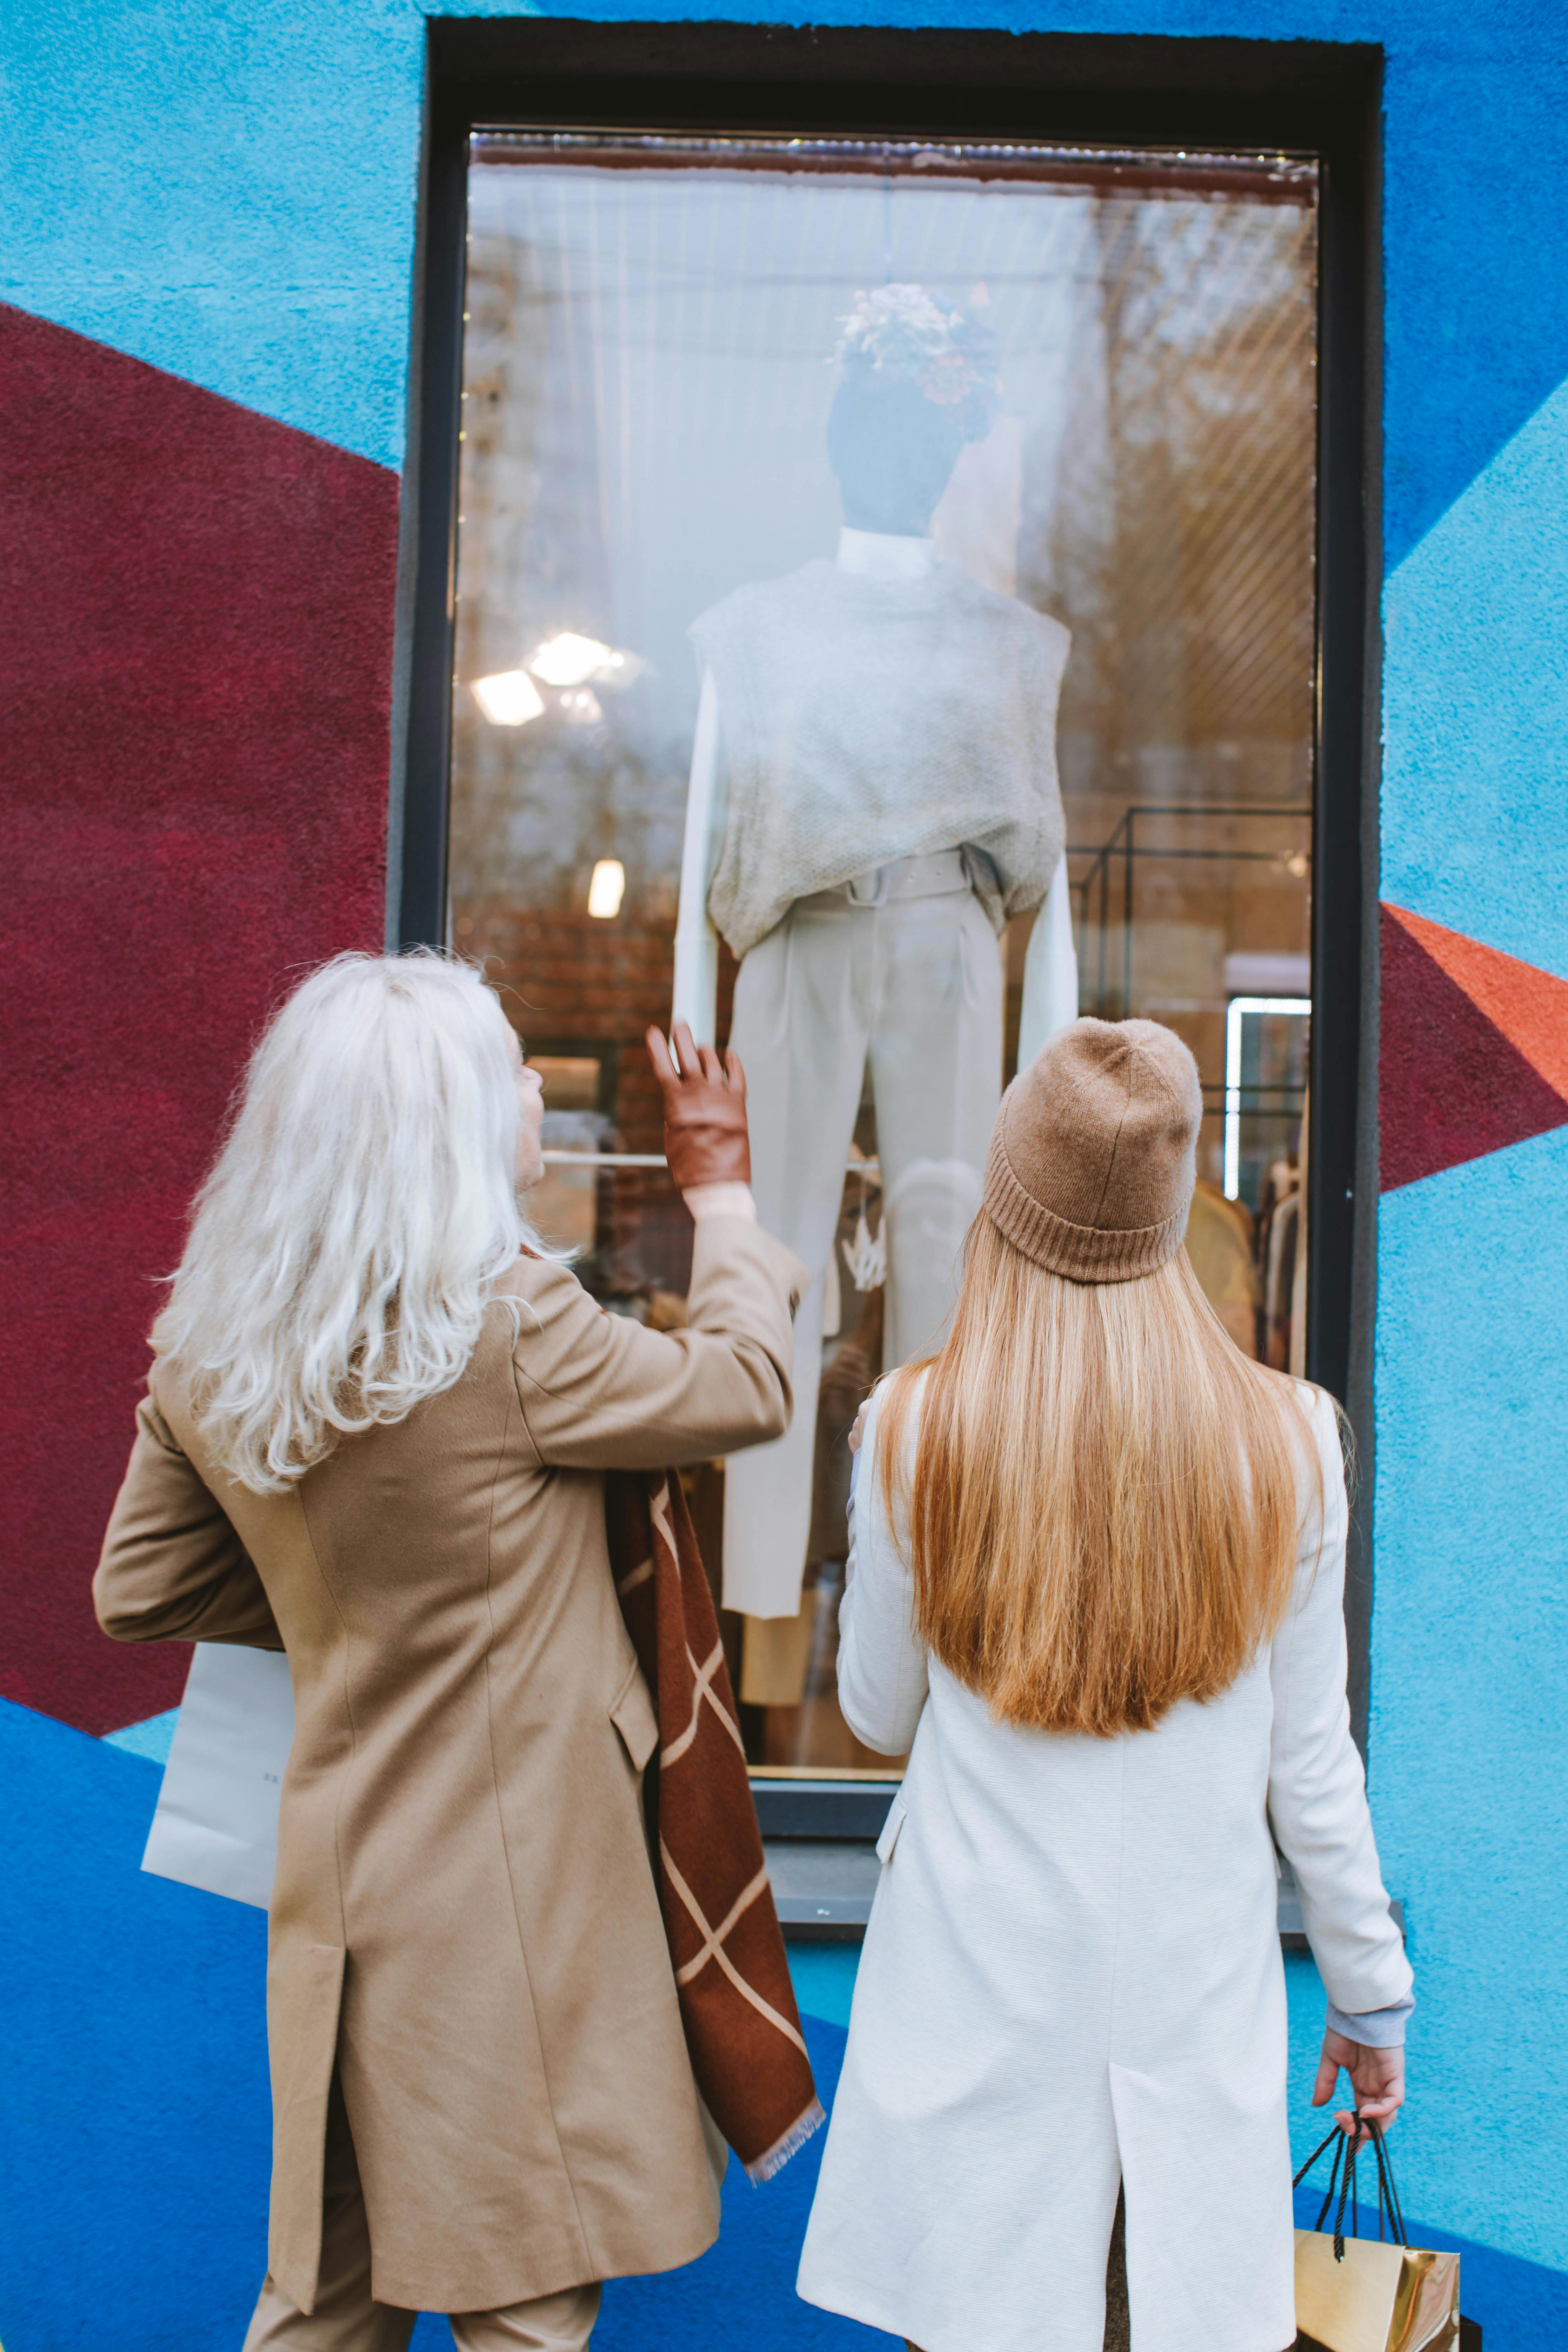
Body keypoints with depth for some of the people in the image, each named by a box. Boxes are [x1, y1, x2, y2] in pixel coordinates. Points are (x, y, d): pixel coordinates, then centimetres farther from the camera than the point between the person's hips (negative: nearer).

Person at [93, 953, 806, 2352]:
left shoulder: (208, 1350, -2)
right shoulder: (507, 1324, -23)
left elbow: (141, 1589, 9)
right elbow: (745, 1388, -8)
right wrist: (721, 1191, 6)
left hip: (337, 1886, 7)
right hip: (505, 1892, -6)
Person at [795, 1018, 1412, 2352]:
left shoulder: (916, 1433, -11)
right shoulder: (1287, 1443, -9)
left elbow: (879, 1717, 2)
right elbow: (1311, 1764, -1)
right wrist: (1372, 1990, 13)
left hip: (977, 1986, -1)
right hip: (1198, 1991, 1)